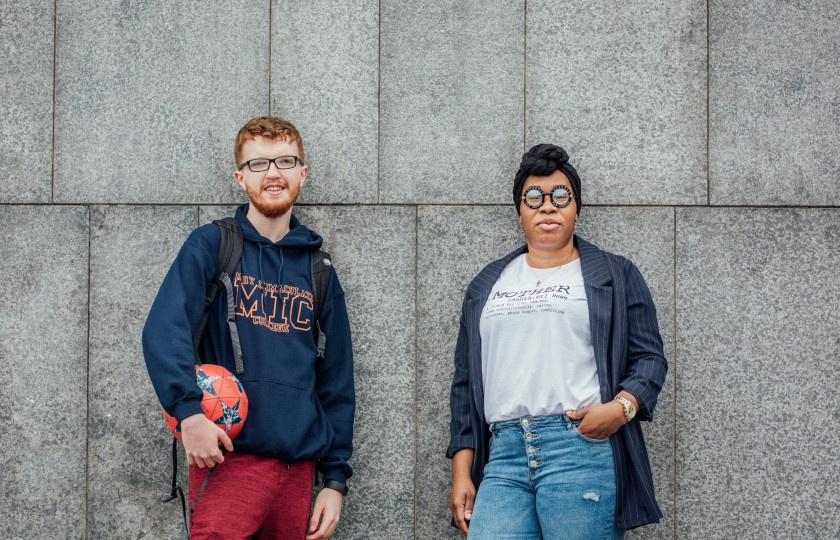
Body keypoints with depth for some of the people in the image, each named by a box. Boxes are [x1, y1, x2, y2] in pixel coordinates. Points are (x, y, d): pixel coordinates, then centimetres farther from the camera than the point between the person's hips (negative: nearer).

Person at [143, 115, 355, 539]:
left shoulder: (318, 270, 14)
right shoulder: (212, 245, 2)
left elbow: (337, 383, 14)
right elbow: (164, 329, -12)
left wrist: (335, 478, 8)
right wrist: (188, 409, -27)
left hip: (298, 467, 4)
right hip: (230, 459, -4)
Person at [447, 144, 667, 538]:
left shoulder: (615, 276, 12)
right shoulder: (487, 285, 21)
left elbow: (649, 357, 7)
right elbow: (466, 382, 20)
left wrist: (622, 406, -14)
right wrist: (461, 471, 12)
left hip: (582, 449, -3)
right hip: (503, 455, 3)